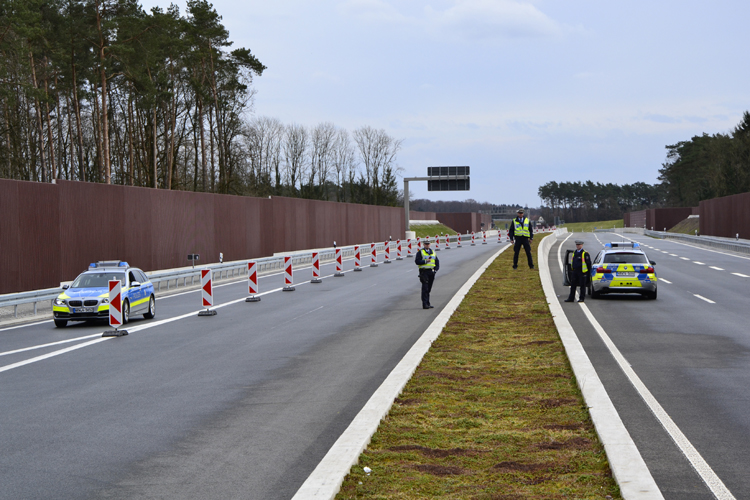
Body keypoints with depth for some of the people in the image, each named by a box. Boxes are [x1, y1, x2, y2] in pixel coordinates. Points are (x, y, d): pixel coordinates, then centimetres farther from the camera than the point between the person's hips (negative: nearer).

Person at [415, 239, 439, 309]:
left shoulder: (433, 252, 17)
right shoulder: (420, 252, 0)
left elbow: (437, 261, 19)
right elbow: (417, 261, -9)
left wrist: (436, 269, 3)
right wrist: (425, 261, -18)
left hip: (431, 272, 5)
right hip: (424, 271, -5)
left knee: (429, 288, 10)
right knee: (425, 288, -10)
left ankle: (428, 304, 17)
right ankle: (425, 304, -12)